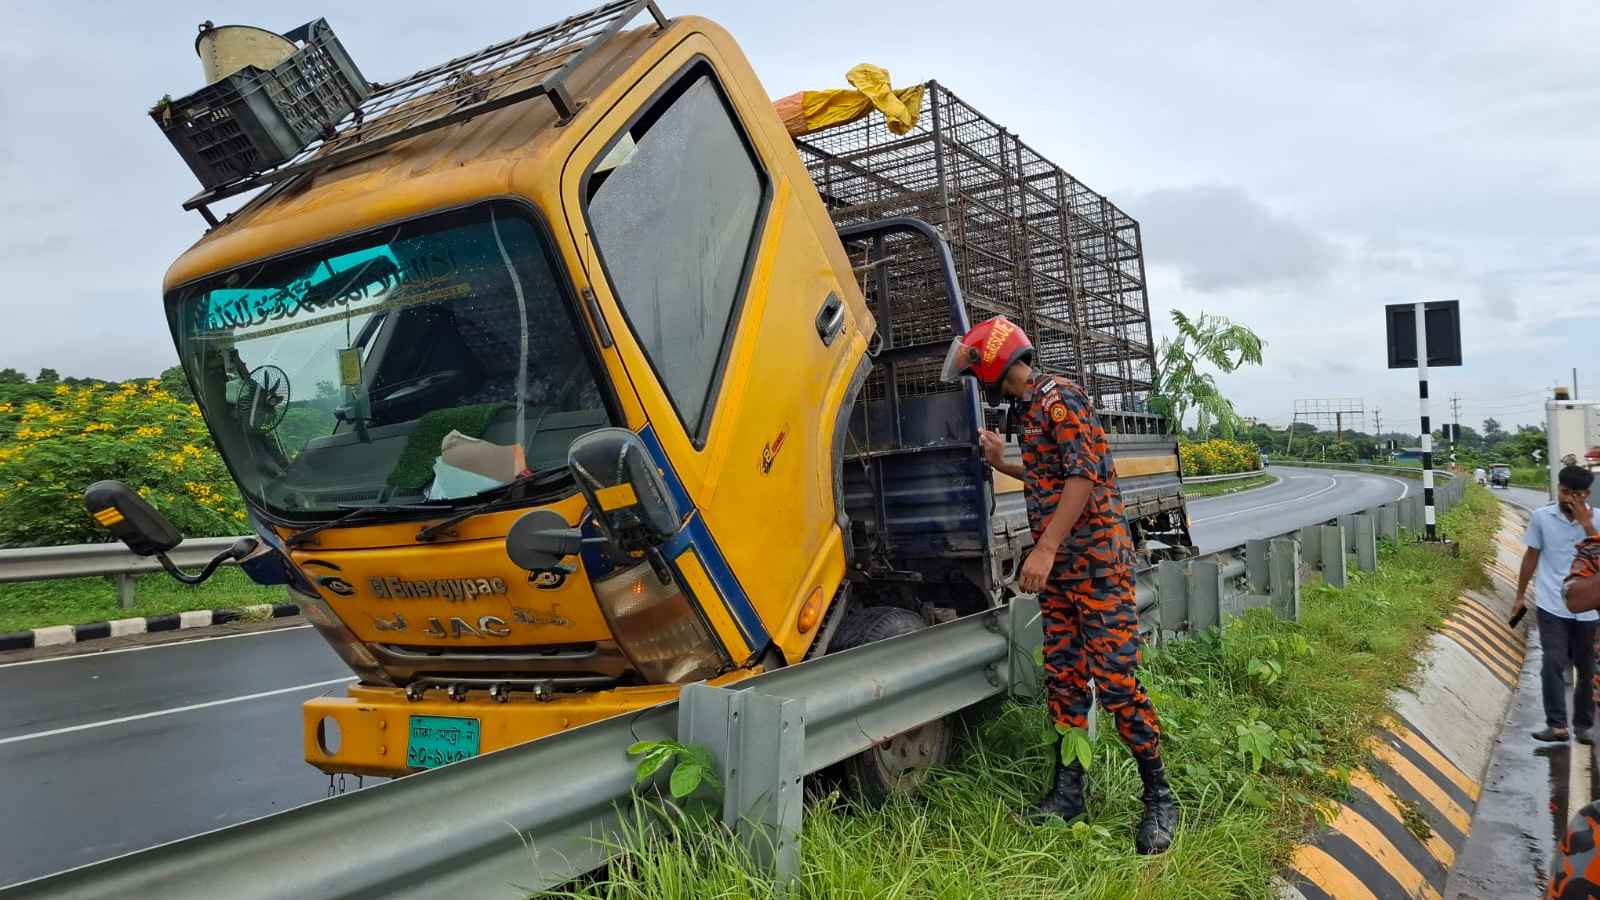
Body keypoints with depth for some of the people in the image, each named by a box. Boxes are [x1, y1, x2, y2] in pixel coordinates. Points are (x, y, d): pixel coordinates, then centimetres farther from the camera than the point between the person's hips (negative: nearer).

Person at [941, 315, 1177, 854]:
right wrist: (1002, 464, 18)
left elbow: (1085, 475, -21)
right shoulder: (1028, 410, 17)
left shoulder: (1058, 397, -11)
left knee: (1115, 680, -7)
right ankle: (1068, 791, 18)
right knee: (1063, 678, 10)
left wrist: (1045, 548, -25)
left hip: (1097, 561, -9)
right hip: (1056, 569, 9)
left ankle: (1159, 797, 5)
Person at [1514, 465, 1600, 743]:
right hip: (1552, 606, -1)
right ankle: (1557, 725, -6)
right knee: (1553, 664, -9)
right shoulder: (1541, 516, -4)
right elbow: (1531, 555, 7)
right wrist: (1521, 594, 10)